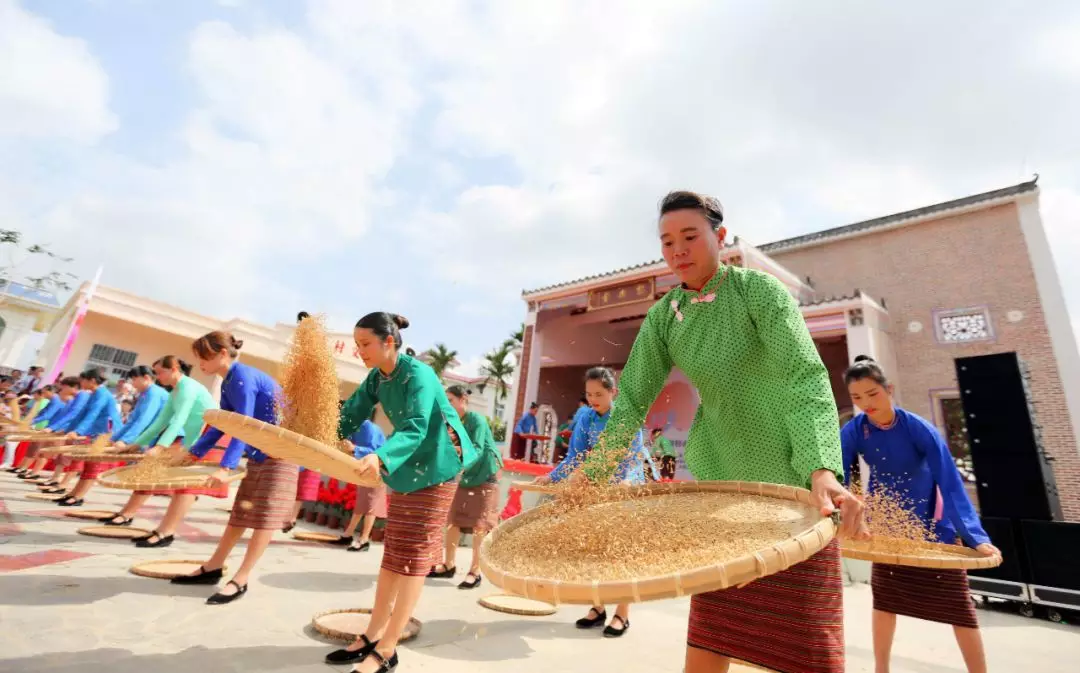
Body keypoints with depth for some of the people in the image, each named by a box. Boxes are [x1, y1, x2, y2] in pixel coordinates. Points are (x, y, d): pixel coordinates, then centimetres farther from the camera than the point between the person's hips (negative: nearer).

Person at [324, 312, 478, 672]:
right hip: (405, 470, 8)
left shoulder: (418, 375, -23)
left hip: (435, 470, -8)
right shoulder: (376, 378, 1)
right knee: (392, 555, 15)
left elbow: (414, 429, -33)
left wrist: (380, 457, -49)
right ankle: (372, 637, 27)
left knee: (412, 559, 0)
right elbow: (350, 416, 0)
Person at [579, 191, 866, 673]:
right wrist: (591, 478, -6)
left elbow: (806, 379, -21)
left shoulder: (758, 289, -11)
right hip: (719, 482, 4)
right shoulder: (662, 318, 1)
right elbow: (631, 400, 0)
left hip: (791, 479, -3)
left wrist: (823, 470, -36)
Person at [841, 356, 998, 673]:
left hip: (932, 524, -2)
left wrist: (975, 536, -35)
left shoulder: (919, 429, -24)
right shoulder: (853, 431, -19)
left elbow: (950, 483, -27)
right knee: (885, 598, 10)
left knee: (957, 602, 4)